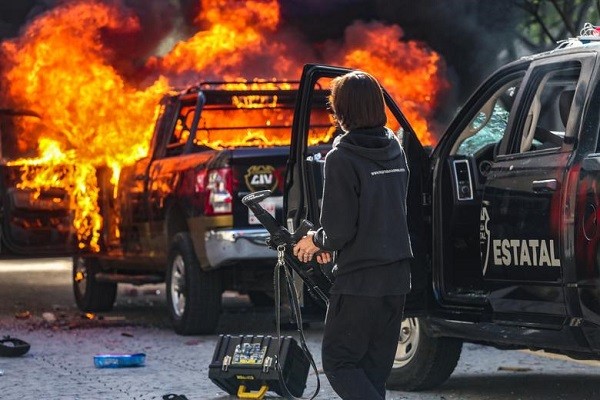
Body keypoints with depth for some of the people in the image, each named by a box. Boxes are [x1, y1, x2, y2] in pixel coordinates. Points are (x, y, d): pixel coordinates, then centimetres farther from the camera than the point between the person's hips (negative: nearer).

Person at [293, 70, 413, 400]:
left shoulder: (342, 158, -15)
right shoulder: (394, 150, 8)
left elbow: (339, 230, -17)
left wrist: (317, 241, 5)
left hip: (359, 279, -7)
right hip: (397, 275, 7)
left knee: (339, 362, 1)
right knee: (374, 366, 14)